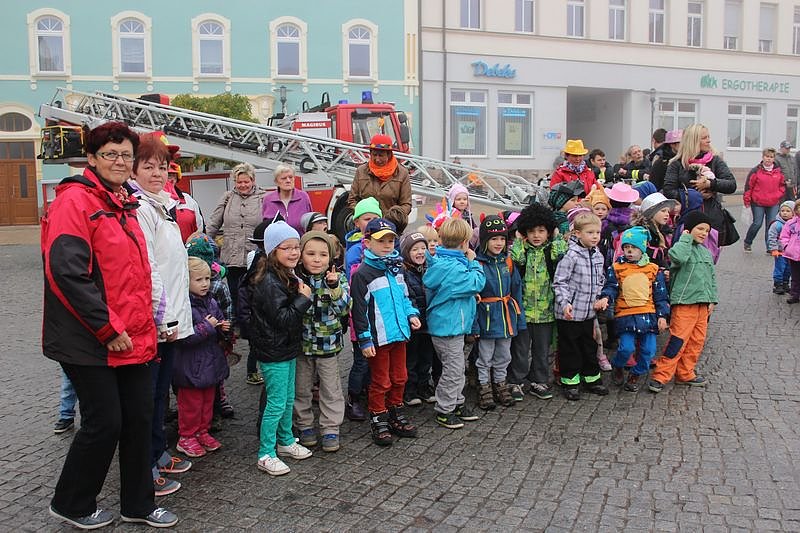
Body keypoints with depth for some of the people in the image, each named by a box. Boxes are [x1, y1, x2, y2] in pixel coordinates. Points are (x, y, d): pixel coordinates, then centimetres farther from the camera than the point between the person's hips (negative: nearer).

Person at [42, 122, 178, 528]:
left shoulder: (123, 206, 15)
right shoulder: (74, 201, -12)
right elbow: (66, 273, -21)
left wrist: (145, 328, 15)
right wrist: (108, 330, -19)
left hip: (132, 340, 8)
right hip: (90, 343, -8)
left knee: (139, 418, 12)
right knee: (104, 423, 2)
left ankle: (138, 505, 28)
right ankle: (70, 505, 26)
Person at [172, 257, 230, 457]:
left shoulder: (211, 302, 5)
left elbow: (220, 321, 21)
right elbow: (184, 337, -26)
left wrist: (224, 328, -1)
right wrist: (208, 327, -22)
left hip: (210, 362, 8)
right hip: (191, 365, -7)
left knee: (208, 400, 18)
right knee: (191, 403, 6)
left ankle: (202, 431, 34)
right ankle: (186, 437, 21)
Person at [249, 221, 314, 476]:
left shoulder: (288, 277, 10)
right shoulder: (269, 282, -22)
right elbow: (282, 318, -24)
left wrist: (302, 296, 5)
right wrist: (304, 299, -20)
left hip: (288, 349, 10)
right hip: (273, 352, -10)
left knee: (289, 399, 19)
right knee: (277, 403, -2)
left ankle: (286, 441, 35)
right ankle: (266, 454, 10)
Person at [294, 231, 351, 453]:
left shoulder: (337, 278, -9)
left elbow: (344, 308, -20)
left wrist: (334, 287, -33)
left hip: (328, 343, -1)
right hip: (301, 343, 1)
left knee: (330, 389, 10)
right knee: (301, 388, 15)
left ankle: (330, 428, 25)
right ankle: (305, 425, 32)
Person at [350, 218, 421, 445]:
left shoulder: (396, 268, 10)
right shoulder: (363, 274, -12)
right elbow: (359, 309, -13)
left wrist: (411, 313, 3)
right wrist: (365, 339, -15)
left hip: (399, 333, 7)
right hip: (378, 338, -7)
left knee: (399, 378, 16)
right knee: (380, 381, 4)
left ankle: (396, 415, 32)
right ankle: (378, 421, 19)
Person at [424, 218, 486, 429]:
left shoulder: (438, 261, 5)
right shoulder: (454, 267, -23)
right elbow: (477, 283, -20)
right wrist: (473, 262, -9)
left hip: (443, 323, 10)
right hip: (450, 325, -10)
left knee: (456, 368, 20)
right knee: (453, 369, 1)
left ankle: (456, 403, 32)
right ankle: (444, 410, 11)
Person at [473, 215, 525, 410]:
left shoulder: (508, 262, 3)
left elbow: (516, 290, 8)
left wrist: (520, 319, 6)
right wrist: (473, 324, -17)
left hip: (507, 316, 5)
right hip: (487, 317, -5)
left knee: (503, 356, 18)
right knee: (485, 357, 9)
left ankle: (500, 383, 34)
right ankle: (484, 387, 23)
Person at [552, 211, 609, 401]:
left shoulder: (598, 256, 8)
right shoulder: (571, 255, -16)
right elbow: (559, 281, -16)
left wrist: (600, 298, 7)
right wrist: (565, 303, -23)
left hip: (588, 312, 7)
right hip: (569, 313, -7)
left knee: (589, 346, 18)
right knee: (569, 348, 4)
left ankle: (592, 378, 32)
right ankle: (570, 381, 16)